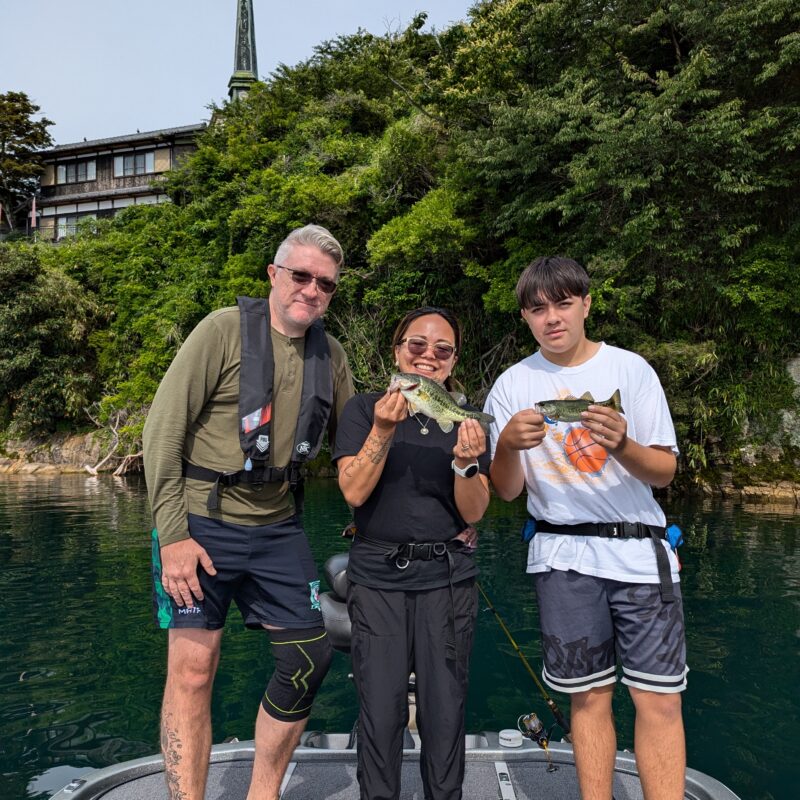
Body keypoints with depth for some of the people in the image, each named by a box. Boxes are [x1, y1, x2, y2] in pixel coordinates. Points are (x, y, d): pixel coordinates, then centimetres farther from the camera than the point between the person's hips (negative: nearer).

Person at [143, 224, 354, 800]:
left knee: (311, 657, 7)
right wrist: (172, 534, -14)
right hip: (200, 525, -5)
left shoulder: (331, 355, 7)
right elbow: (163, 429, -11)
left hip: (278, 530, 5)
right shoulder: (224, 330, -9)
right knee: (193, 671, 0)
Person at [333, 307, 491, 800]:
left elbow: (474, 512, -1)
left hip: (448, 578, 1)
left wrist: (464, 463, -20)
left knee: (445, 708, 7)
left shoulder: (468, 421, 5)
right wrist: (383, 432, -22)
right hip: (378, 577, -1)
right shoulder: (364, 409, 1)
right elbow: (354, 492, -9)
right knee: (381, 710, 4)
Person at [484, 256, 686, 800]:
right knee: (589, 696, 9)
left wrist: (621, 445, -22)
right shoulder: (513, 385, 0)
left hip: (640, 551, 0)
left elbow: (664, 473, -1)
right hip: (563, 557, 0)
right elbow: (507, 492, 0)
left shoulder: (630, 368, -1)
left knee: (660, 699, -1)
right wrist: (507, 446, -21)